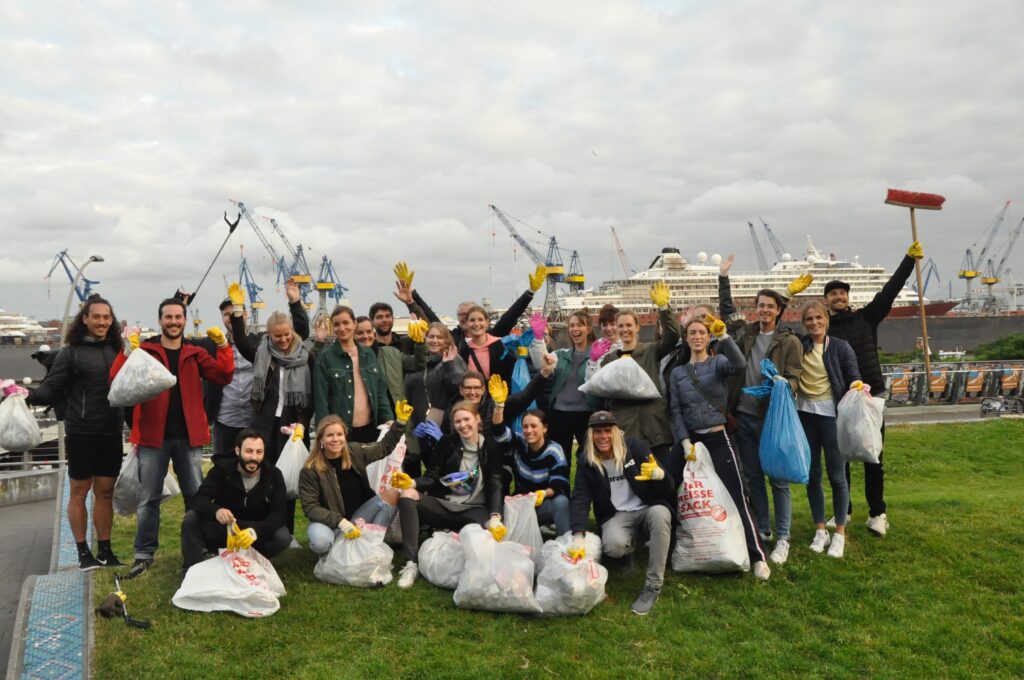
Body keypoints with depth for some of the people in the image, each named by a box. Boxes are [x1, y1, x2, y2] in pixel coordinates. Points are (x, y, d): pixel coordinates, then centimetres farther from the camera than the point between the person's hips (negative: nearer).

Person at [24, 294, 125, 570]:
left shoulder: (116, 350, 10)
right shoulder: (70, 353, -3)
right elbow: (51, 388, -9)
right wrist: (29, 395, -27)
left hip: (111, 434, 4)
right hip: (81, 434, -4)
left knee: (105, 492, 10)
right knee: (79, 491, 6)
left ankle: (104, 550, 18)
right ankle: (83, 552, 15)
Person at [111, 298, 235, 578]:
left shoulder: (195, 354, 8)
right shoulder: (144, 350, 1)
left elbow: (223, 377, -5)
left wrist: (223, 346, -18)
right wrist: (127, 352, -26)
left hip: (188, 437, 2)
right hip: (153, 437, -2)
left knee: (196, 495, 9)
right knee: (148, 498, 6)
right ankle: (145, 553, 18)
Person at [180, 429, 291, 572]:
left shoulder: (274, 475, -11)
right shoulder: (222, 470, -11)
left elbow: (278, 514, -19)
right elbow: (199, 500, -24)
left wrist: (256, 531, -40)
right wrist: (216, 511, -48)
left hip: (258, 531, 0)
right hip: (223, 530, 1)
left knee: (283, 536, -29)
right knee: (191, 518, -24)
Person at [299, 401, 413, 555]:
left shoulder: (355, 451, -5)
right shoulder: (310, 470, -15)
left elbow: (385, 446, 9)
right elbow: (310, 507, -15)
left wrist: (401, 421, -2)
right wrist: (340, 522, -27)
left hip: (357, 517, 4)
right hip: (329, 521, -3)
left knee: (392, 494, -15)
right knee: (321, 543, -37)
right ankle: (339, 546, 0)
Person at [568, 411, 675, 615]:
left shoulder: (637, 447, -8)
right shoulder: (586, 463, -2)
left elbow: (669, 490, -8)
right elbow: (580, 500, -12)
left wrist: (660, 475, -34)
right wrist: (578, 535, -29)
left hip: (648, 509, -1)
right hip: (616, 516, 1)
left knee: (659, 514, -37)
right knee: (614, 546, -33)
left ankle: (653, 586, -25)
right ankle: (635, 543, 8)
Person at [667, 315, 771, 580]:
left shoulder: (718, 362, 1)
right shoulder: (677, 373, 11)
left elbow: (740, 365, -23)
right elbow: (676, 411, 5)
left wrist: (723, 336, -36)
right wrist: (685, 442, -7)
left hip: (718, 438, -3)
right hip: (690, 440, 4)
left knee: (735, 497, -7)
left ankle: (757, 557, -1)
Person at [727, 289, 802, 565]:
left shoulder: (789, 342, -2)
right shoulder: (746, 336, 10)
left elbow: (794, 378, -6)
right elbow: (733, 370, 11)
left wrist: (784, 384, -29)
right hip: (744, 415, 4)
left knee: (779, 478, 0)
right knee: (752, 477, 11)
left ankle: (782, 538, 9)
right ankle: (763, 530, 25)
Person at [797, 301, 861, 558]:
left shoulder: (841, 347, -3)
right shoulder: (798, 345, 5)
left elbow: (853, 378, -3)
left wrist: (858, 387, -21)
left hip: (832, 415, -3)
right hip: (805, 414, 3)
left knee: (837, 475, 0)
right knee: (812, 475, 9)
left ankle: (840, 534, 14)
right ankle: (820, 530, 23)